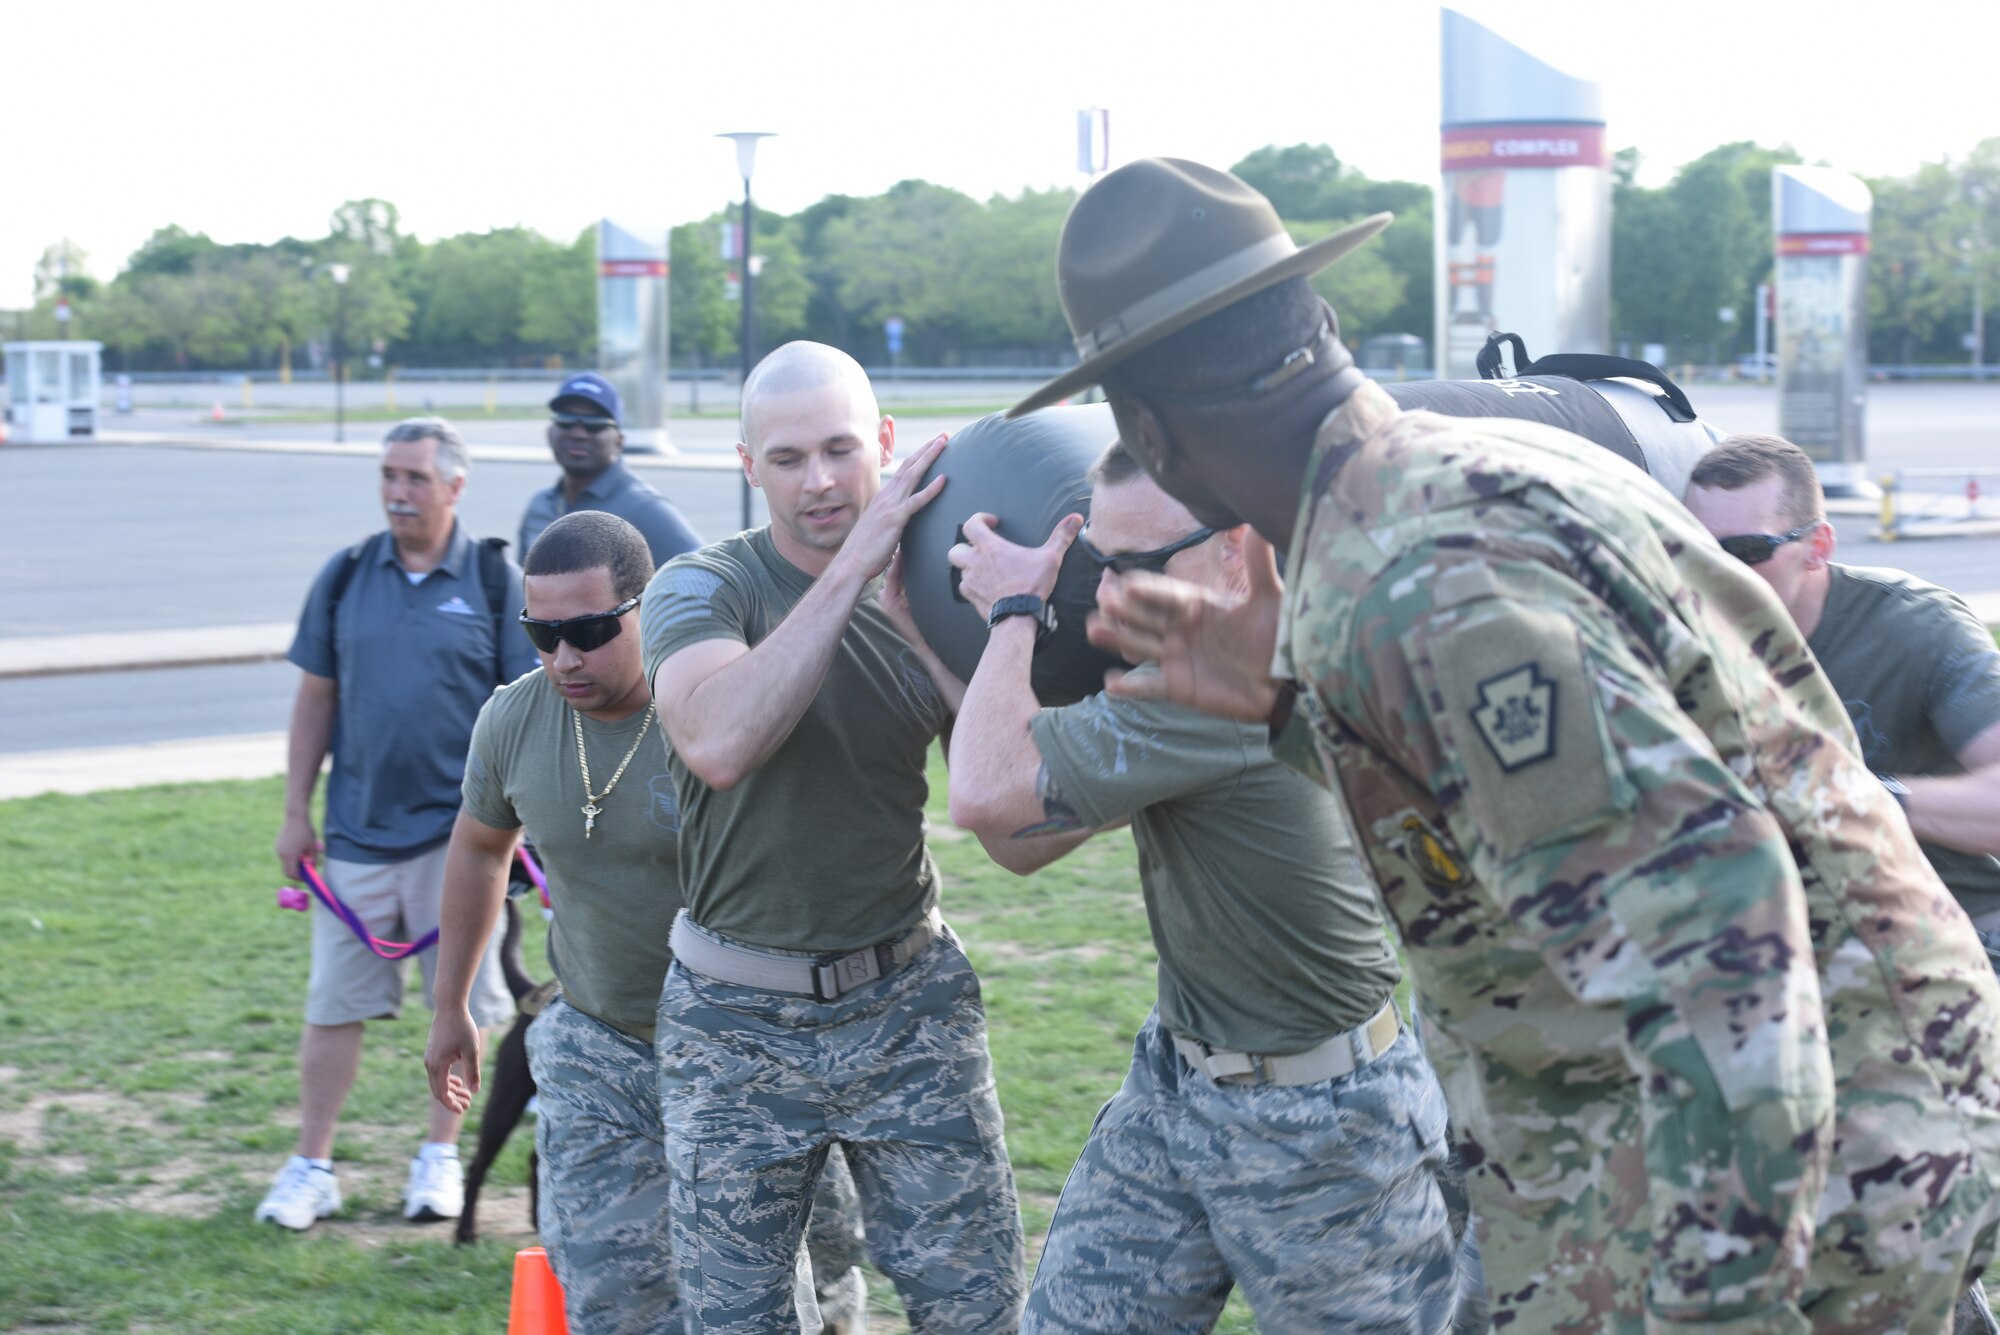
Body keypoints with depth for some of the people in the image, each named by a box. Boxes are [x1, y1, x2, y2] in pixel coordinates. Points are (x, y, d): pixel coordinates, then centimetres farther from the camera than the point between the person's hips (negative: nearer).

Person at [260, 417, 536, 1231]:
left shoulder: (495, 580, -2)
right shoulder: (347, 576, 5)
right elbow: (316, 700, 10)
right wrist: (296, 815, 7)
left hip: (457, 830, -2)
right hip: (356, 830, 2)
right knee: (334, 1003, 5)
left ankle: (440, 1156, 21)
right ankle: (311, 1165, 14)